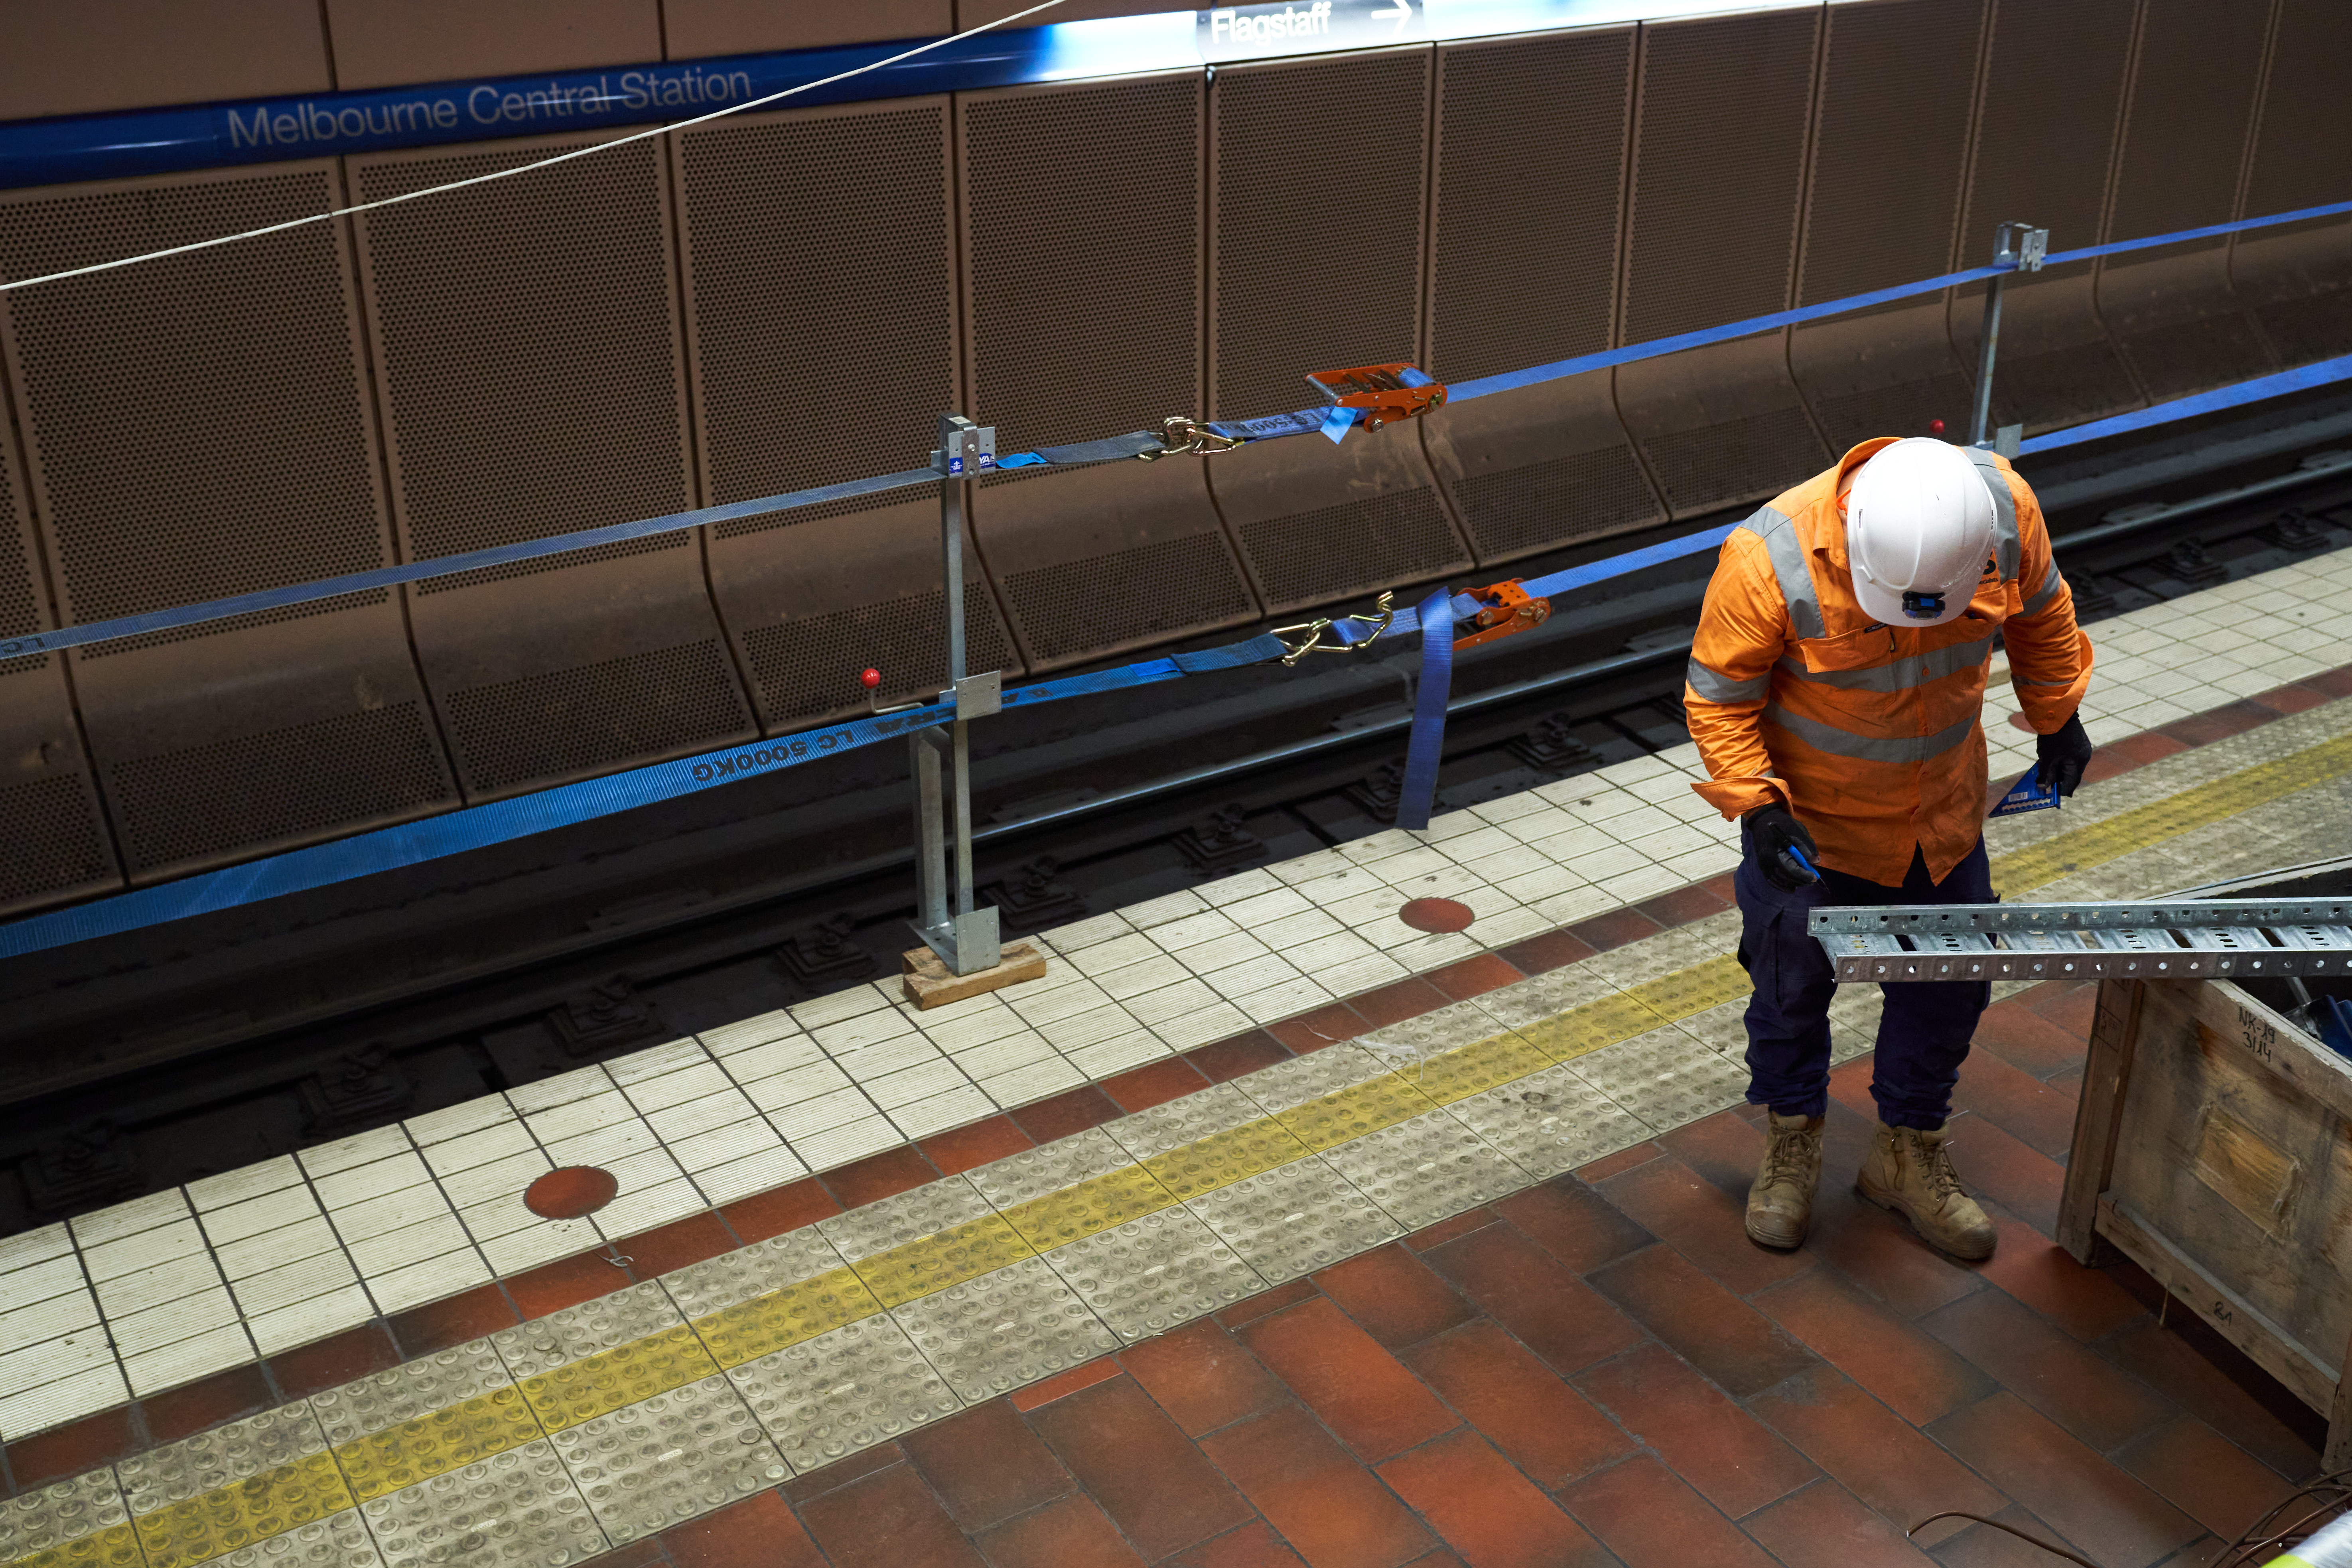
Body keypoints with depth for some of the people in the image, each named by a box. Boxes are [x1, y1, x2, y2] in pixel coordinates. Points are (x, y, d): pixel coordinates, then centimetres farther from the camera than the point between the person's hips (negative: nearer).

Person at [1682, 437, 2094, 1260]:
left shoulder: (2004, 506, -22)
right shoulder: (1770, 563, -33)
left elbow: (2039, 605, 1)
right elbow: (1718, 695, -18)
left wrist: (2058, 717, 10)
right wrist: (1758, 806, -26)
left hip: (1941, 808, 4)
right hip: (1809, 814, -3)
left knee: (1950, 978, 11)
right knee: (1793, 978, 8)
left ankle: (1908, 1153, 32)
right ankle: (1792, 1140, 33)